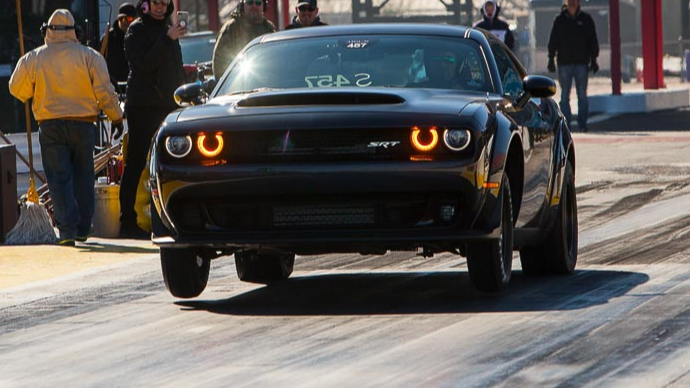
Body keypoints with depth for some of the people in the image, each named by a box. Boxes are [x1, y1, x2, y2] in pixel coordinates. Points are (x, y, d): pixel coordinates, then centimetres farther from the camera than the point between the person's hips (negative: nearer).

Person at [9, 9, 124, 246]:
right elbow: (104, 91, -4)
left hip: (50, 126, -1)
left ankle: (67, 229, -13)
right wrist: (116, 118, 7)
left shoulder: (33, 59, -1)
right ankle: (83, 229, 16)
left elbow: (17, 89, 6)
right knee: (83, 177, 12)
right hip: (83, 124, 1)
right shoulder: (90, 56, -2)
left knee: (59, 178, -1)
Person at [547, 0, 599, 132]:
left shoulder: (586, 19, 6)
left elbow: (593, 41, 9)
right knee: (565, 95, 0)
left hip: (581, 63, 0)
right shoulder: (560, 20, 6)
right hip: (564, 63, 0)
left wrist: (593, 60, 4)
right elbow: (553, 41, 7)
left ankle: (582, 124, 3)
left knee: (582, 95, -1)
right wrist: (551, 59, 1)